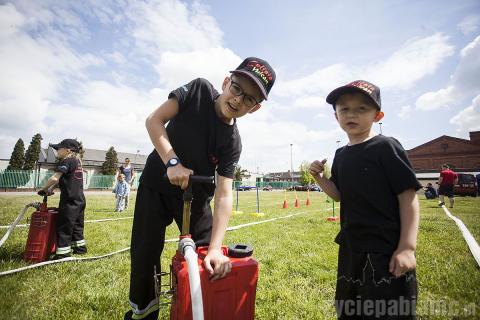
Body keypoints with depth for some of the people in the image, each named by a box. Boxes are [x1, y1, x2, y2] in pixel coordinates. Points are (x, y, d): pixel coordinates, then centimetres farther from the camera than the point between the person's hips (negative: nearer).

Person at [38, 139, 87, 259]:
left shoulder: (66, 161, -12)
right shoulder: (77, 161, 14)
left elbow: (55, 178, -22)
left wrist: (44, 188, -7)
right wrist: (50, 188, 15)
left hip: (70, 200, -9)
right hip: (80, 199, 9)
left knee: (63, 226, 0)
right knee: (77, 225, 18)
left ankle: (63, 253, 5)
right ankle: (80, 247, 26)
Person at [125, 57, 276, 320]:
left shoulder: (232, 142, -19)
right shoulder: (200, 89, -17)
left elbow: (224, 195, -24)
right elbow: (154, 120, -19)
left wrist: (215, 248, -33)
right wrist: (172, 161, -33)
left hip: (194, 193, 0)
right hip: (156, 183, 0)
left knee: (206, 252, 3)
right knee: (144, 251, 5)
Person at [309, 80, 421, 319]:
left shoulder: (386, 147, -12)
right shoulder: (341, 155, 7)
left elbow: (408, 196, -14)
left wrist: (407, 246, -19)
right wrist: (319, 177, -5)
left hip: (387, 250, -7)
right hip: (351, 248, 7)